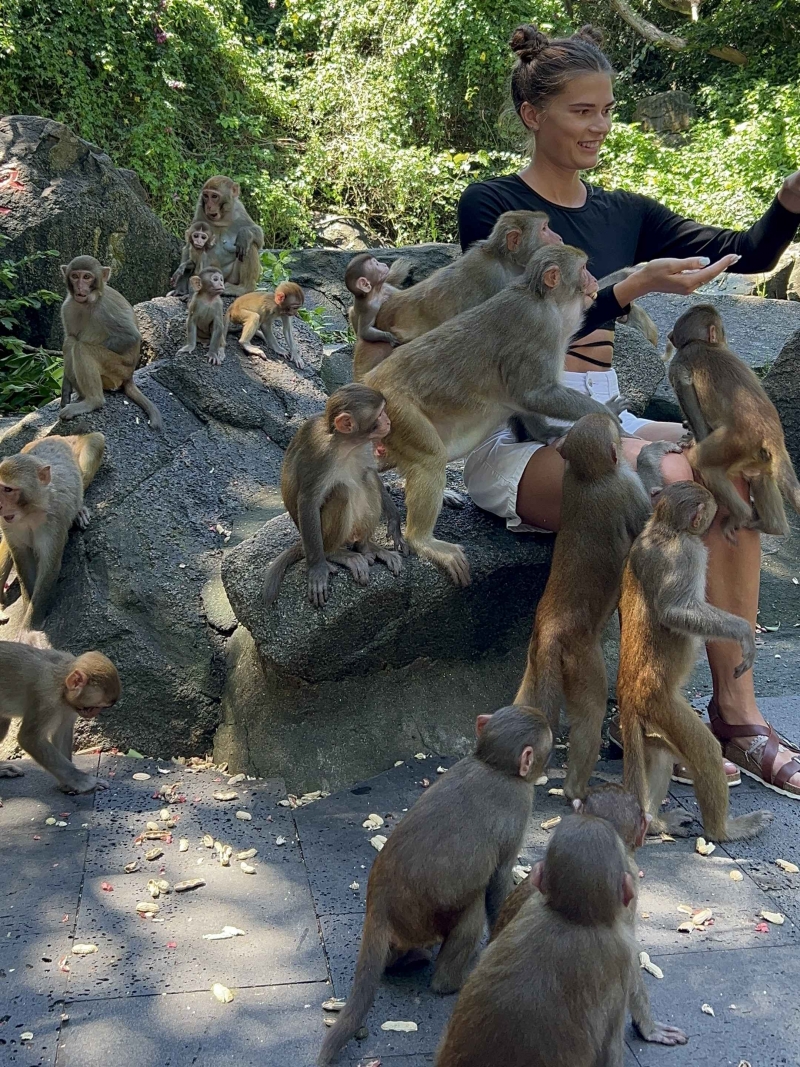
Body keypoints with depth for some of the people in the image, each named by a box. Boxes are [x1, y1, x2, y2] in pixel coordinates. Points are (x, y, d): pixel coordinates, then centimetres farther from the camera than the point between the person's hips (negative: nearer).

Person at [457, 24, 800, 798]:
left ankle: (736, 710, -16)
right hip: (516, 439, -6)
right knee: (673, 480, -31)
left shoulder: (626, 214, 13)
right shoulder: (492, 206, -2)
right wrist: (636, 285, -25)